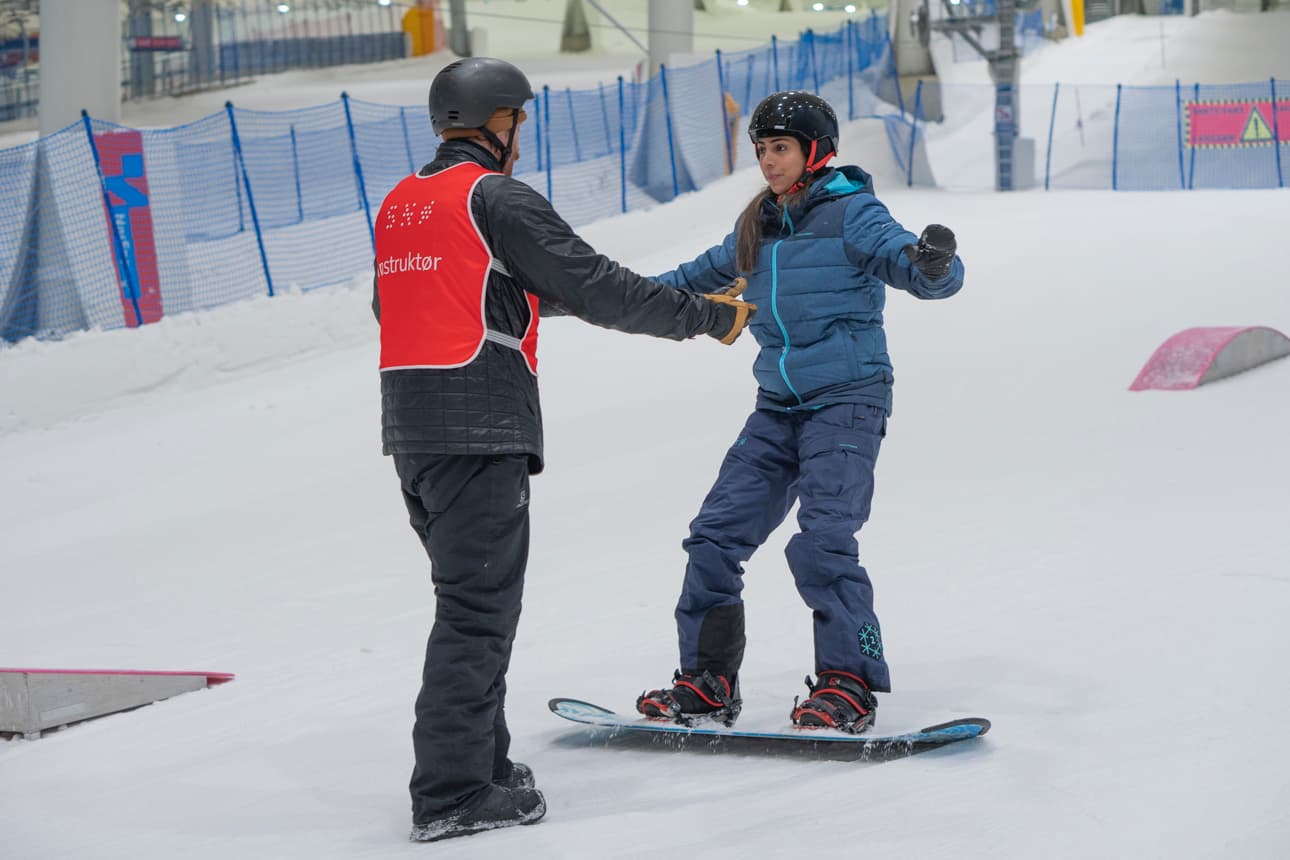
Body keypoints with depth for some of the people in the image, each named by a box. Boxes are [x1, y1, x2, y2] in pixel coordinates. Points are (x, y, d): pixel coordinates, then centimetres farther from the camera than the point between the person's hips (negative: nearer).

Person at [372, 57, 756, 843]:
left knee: (473, 597, 18)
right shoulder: (495, 198, -10)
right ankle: (452, 792, -5)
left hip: (412, 429, 8)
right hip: (481, 432, -8)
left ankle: (480, 764, 25)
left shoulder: (398, 206, 14)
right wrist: (708, 316, -3)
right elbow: (597, 289, -12)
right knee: (479, 608, -5)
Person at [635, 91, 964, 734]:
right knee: (715, 536, 2)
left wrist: (932, 262, -42)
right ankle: (707, 681, 11)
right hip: (778, 409, 7)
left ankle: (850, 685, -10)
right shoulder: (758, 226, 14)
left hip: (846, 401, -7)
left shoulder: (850, 212, -6)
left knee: (821, 544, -19)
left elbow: (902, 259, -19)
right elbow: (701, 277, 32)